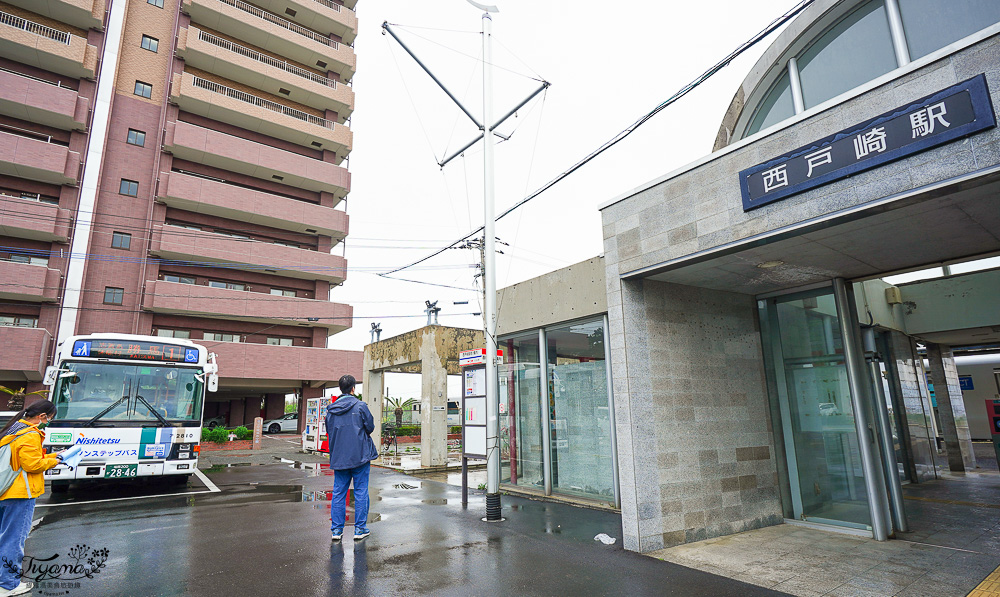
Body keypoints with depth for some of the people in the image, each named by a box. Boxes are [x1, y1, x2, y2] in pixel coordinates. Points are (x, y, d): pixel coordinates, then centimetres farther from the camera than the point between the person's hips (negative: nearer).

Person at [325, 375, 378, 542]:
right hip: (360, 456, -4)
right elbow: (370, 427, -5)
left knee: (338, 493, 11)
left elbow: (329, 431, 13)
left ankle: (337, 529, 14)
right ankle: (360, 529, 10)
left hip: (338, 457, 4)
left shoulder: (330, 409, 4)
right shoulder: (360, 406, -10)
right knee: (361, 492, 5)